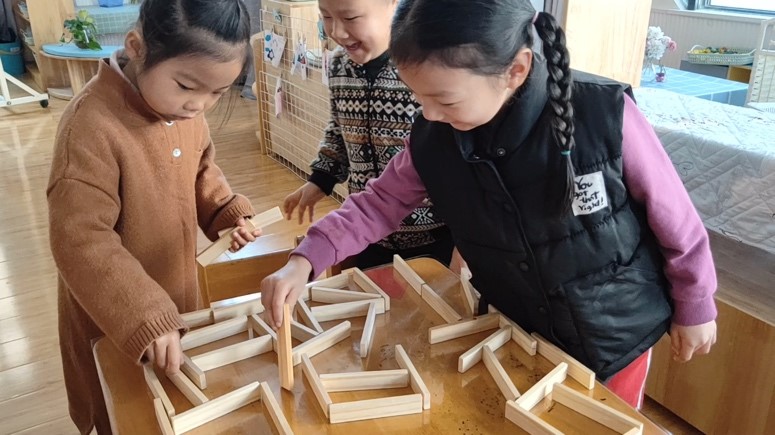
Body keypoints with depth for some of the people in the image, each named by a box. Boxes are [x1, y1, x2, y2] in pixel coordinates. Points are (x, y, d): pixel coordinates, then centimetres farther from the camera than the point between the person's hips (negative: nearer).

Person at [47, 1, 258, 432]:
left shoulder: (186, 108, -8)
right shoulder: (92, 125, -31)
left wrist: (229, 212, -7)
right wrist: (145, 317, -35)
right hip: (112, 317, -6)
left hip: (177, 293, 6)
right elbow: (81, 240, -31)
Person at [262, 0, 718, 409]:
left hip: (615, 333, -2)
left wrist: (695, 307, -3)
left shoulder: (605, 114, -28)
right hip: (518, 338, 3)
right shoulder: (433, 142, -17)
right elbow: (379, 203, -4)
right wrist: (305, 260, -17)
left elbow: (674, 218, -15)